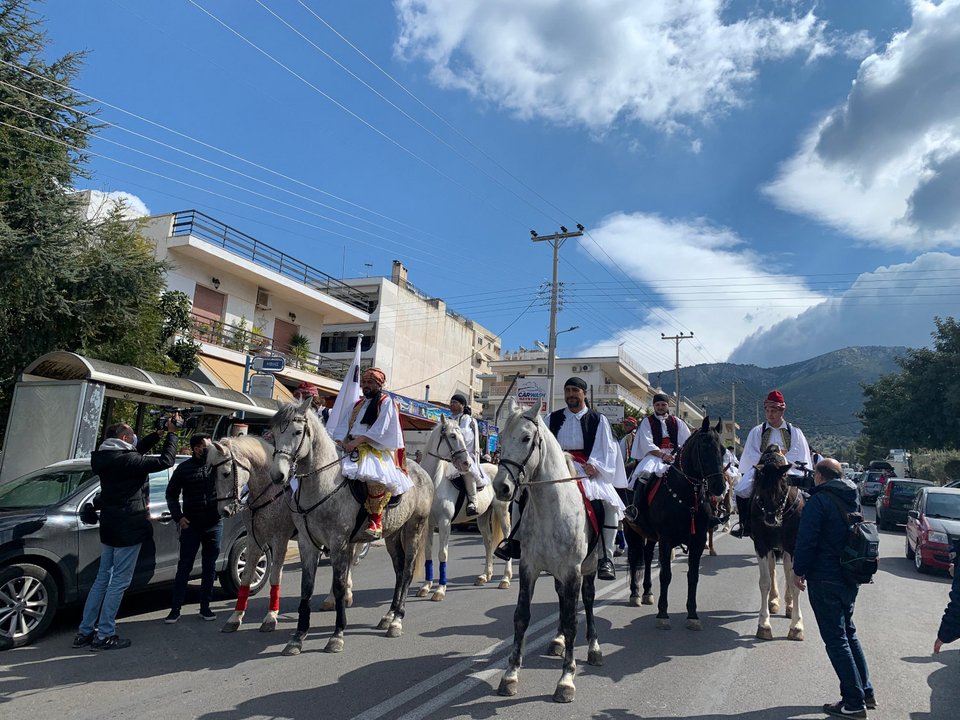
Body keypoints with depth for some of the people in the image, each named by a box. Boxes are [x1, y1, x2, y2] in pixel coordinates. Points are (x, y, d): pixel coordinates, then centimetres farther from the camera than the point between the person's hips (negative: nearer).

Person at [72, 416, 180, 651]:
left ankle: (85, 632, 22)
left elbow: (138, 450, 19)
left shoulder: (105, 457, 6)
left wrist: (158, 433, 11)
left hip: (110, 527, 9)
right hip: (128, 529, -9)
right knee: (119, 582, 0)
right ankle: (104, 635, 7)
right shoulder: (126, 460, -20)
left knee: (103, 578, 17)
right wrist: (171, 433, -10)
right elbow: (165, 461, -20)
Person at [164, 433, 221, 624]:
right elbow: (171, 494, 6)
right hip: (191, 525, -1)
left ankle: (205, 607, 19)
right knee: (184, 567, 4)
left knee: (209, 567, 8)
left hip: (214, 524, 1)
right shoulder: (184, 468, -2)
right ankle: (175, 609, 13)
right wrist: (178, 516, -2)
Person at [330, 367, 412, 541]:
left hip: (377, 449, -7)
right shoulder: (357, 404, 25)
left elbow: (380, 429, -8)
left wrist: (356, 442, -17)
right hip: (352, 448, 7)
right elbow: (343, 425, 15)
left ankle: (376, 522, -29)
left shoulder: (386, 402, 5)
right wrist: (340, 442, -6)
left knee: (374, 475, -35)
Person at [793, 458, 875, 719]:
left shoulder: (818, 500, -16)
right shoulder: (853, 499, 8)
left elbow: (806, 540, -19)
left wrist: (799, 570, -8)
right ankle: (866, 691, 28)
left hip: (825, 580, -8)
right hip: (851, 577, 8)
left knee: (836, 639, 1)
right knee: (849, 633, 21)